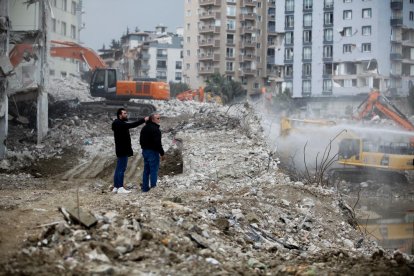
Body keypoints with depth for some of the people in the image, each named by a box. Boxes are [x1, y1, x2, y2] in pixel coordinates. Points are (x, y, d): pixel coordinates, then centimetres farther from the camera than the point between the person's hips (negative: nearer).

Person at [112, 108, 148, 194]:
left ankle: (115, 187, 14)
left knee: (119, 168, 11)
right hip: (122, 150, -11)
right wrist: (144, 120, -24)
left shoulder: (120, 124, 19)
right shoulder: (118, 123, -16)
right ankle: (120, 188, -8)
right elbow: (131, 125, -25)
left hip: (122, 150, 11)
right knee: (122, 168, -9)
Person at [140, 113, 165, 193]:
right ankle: (153, 188, -4)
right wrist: (162, 153, -14)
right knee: (154, 171, -4)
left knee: (146, 171, 13)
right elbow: (157, 143, -21)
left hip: (145, 151, 9)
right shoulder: (155, 129, -16)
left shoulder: (144, 128, 14)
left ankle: (145, 188, 15)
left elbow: (141, 141, 20)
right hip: (153, 152, -9)